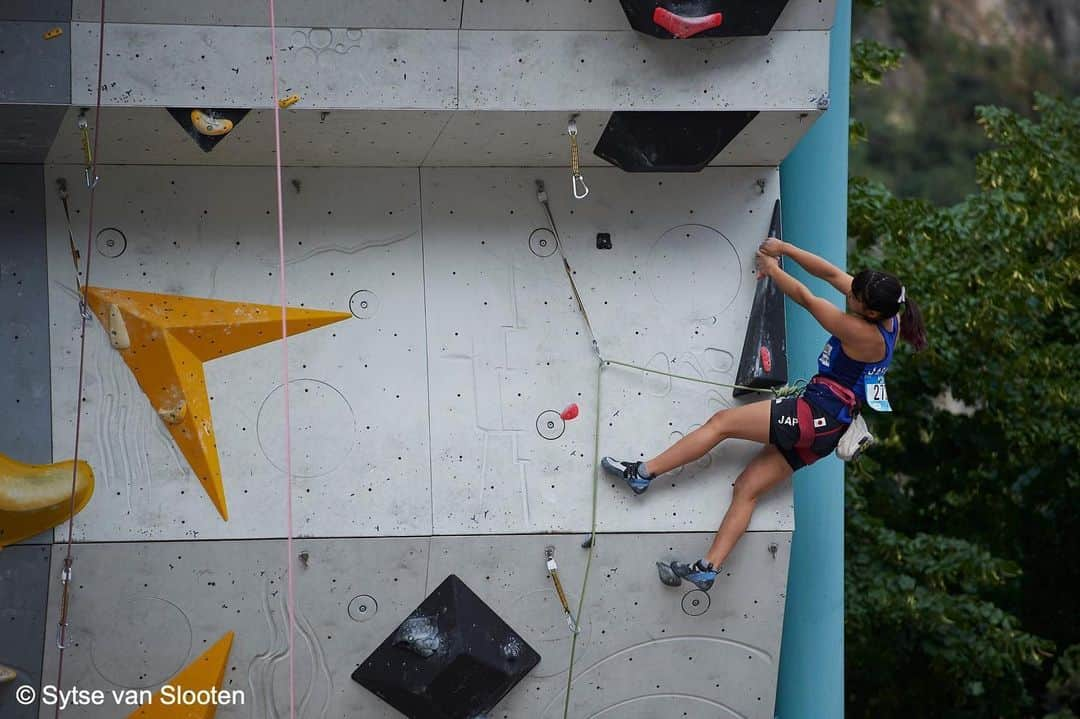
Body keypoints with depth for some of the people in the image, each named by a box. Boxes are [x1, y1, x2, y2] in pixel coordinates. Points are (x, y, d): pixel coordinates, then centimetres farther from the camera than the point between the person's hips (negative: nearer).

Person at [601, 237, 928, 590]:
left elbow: (805, 298, -12)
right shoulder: (886, 315, 2)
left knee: (721, 422, -5)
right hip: (825, 429, 10)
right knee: (747, 488, 6)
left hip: (815, 415, -10)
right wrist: (783, 249, 9)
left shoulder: (862, 333, -22)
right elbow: (832, 273, 9)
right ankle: (708, 568, 0)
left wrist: (772, 269, 3)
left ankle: (642, 473, -2)